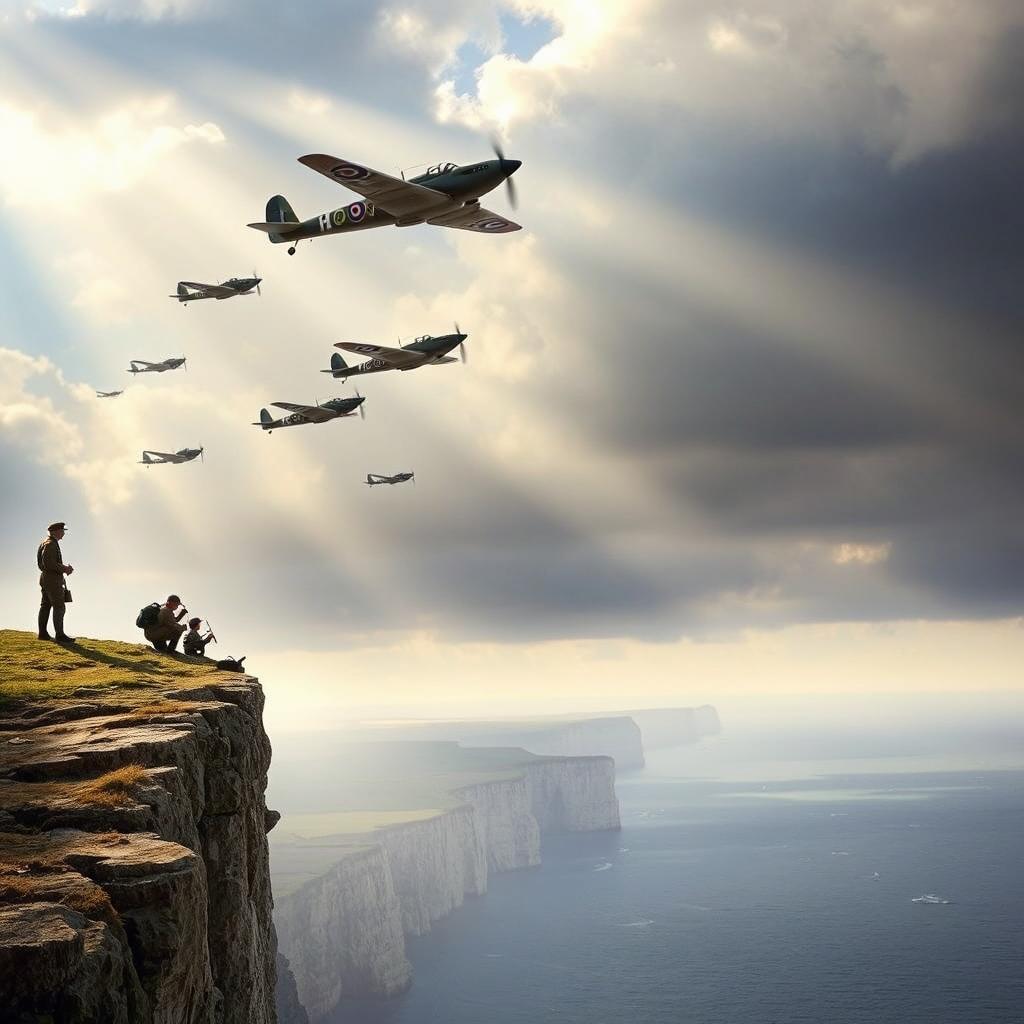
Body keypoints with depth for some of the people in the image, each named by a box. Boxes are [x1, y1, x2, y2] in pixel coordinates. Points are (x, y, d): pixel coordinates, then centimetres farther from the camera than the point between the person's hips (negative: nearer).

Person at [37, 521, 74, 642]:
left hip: (45, 579, 11)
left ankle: (42, 633, 13)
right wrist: (64, 569, -16)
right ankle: (60, 635, -14)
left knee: (46, 606, 11)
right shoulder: (50, 544, -16)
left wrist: (65, 568, 7)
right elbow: (48, 563, -25)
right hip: (52, 580, -11)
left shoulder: (50, 543, 17)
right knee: (59, 607, -11)